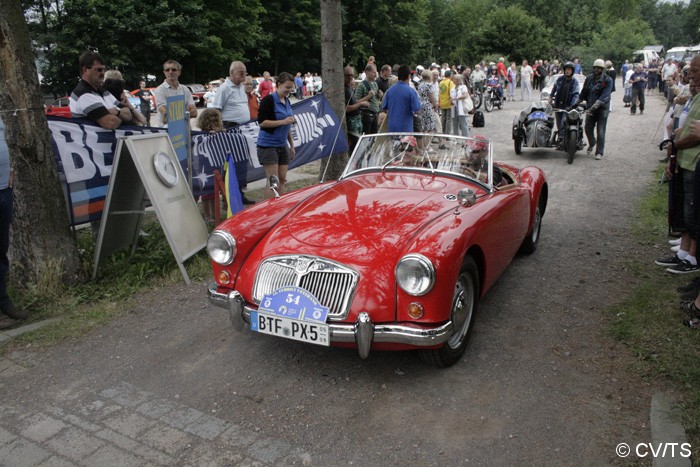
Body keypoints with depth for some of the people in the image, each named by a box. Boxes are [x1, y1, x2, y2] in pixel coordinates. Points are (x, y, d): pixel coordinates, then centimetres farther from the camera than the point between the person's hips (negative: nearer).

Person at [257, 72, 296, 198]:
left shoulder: (287, 101, 13)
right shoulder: (269, 100, -11)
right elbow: (261, 122, -17)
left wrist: (292, 145, 19)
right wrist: (283, 121, -23)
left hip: (283, 145, 7)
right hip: (268, 145, -7)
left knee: (282, 180, 7)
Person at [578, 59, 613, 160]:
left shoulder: (607, 80, -10)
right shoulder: (589, 78, 5)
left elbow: (604, 96, -21)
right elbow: (584, 92, 15)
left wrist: (594, 107, -31)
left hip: (602, 108, -4)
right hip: (590, 108, 4)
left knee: (600, 132, -3)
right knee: (588, 129, 9)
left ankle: (599, 152, 6)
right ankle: (592, 143, 39)